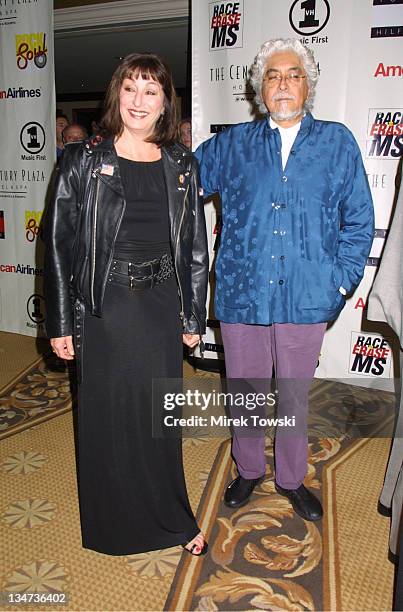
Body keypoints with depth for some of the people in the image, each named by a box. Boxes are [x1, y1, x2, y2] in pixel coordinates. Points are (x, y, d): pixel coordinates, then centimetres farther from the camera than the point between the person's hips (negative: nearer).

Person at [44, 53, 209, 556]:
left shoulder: (182, 166, 5)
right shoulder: (84, 161, -2)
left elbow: (195, 245, 7)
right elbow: (59, 243, -3)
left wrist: (193, 316, 6)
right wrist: (60, 323, -5)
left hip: (161, 305, 2)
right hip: (104, 307, -2)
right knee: (107, 414, 8)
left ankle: (170, 518, 34)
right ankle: (114, 521, 32)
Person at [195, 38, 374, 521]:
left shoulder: (337, 142, 5)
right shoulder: (233, 144, 7)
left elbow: (359, 220, 5)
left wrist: (340, 280, -3)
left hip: (305, 297, 0)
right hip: (241, 294, 1)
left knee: (295, 395, 15)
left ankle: (291, 479, 38)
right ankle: (248, 470, 39)